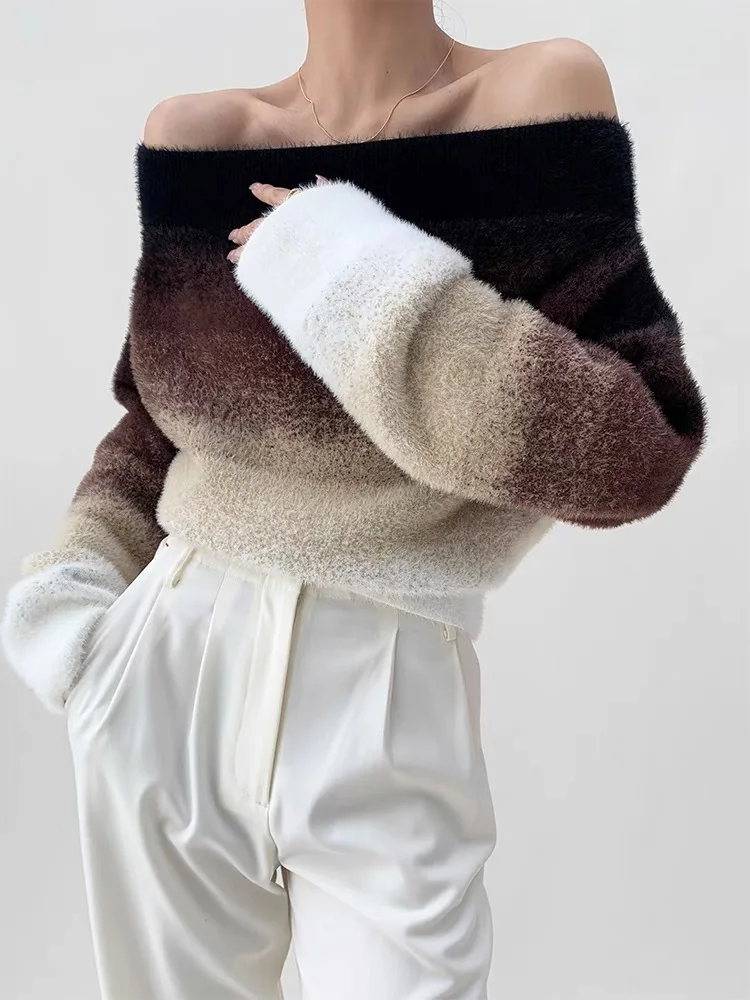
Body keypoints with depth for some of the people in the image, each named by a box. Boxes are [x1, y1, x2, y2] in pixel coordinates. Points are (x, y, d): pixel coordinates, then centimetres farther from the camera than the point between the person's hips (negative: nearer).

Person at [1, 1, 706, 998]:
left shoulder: (541, 96, -9)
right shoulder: (191, 135, 2)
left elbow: (635, 454, -15)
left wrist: (365, 282, -19)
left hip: (378, 724, -3)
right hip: (156, 690, 4)